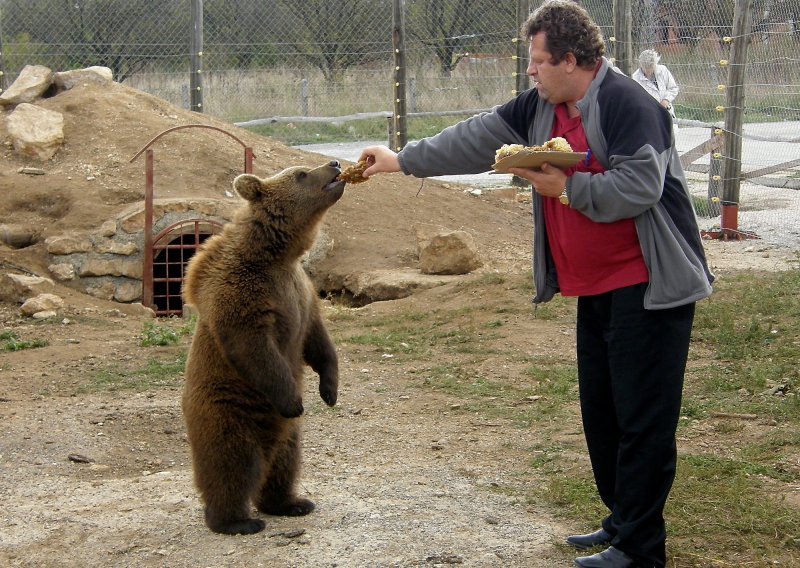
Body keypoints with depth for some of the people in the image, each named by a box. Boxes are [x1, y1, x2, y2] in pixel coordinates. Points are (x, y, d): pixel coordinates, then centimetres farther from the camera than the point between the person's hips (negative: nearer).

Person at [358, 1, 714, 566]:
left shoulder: (625, 103, -17)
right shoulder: (540, 108, 10)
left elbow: (638, 187, -25)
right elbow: (477, 139, 14)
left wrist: (565, 187, -16)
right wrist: (402, 160, 14)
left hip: (646, 286, -9)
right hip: (596, 288, 9)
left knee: (643, 419, -5)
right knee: (601, 413, 15)